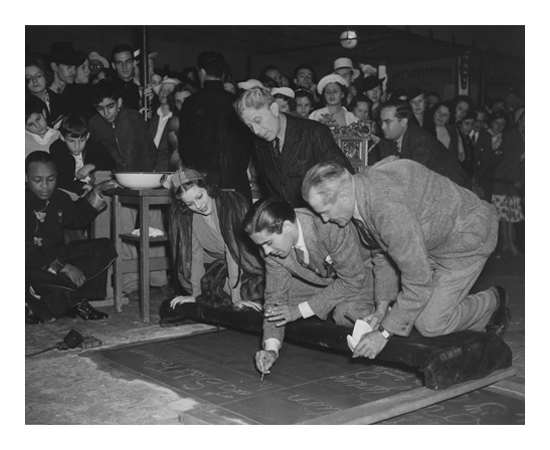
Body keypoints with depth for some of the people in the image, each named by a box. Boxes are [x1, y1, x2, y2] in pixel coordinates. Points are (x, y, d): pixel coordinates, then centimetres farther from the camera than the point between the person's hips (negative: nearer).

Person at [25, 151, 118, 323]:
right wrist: (63, 267, -30)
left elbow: (77, 218, 24)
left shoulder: (58, 198, 3)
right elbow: (27, 253, -25)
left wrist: (97, 192, 12)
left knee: (104, 249, -1)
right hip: (30, 266, -7)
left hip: (58, 256, 7)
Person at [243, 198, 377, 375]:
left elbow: (353, 280, -30)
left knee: (346, 315, -32)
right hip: (320, 277, 6)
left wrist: (301, 310, -29)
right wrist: (271, 348, -27)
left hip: (360, 270, -6)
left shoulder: (331, 228, -39)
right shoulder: (272, 244, -20)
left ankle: (379, 311, -1)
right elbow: (275, 294, -14)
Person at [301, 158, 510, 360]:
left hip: (467, 236, -8)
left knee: (430, 324, -10)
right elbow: (382, 254, 4)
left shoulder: (390, 208, -38)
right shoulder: (359, 191, -9)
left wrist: (384, 332, -26)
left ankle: (492, 303, 15)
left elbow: (419, 281, -33)